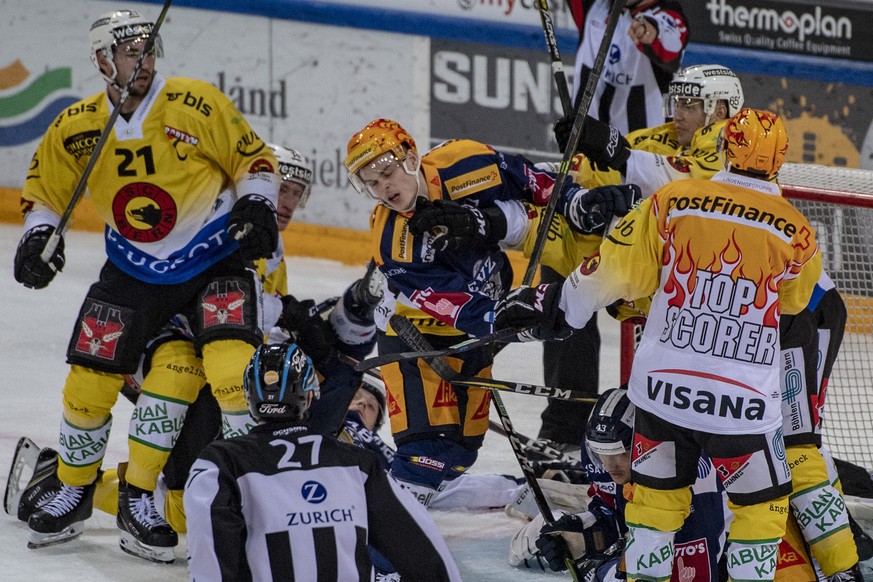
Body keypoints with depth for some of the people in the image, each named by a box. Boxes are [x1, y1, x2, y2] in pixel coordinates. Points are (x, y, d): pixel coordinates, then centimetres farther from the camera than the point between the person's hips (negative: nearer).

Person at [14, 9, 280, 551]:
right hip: (134, 273, 3)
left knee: (233, 370, -22)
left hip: (216, 264, -3)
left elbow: (254, 158, -4)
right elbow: (46, 188, 11)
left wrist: (257, 205, -19)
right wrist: (39, 234, -4)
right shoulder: (76, 128, -6)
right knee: (89, 384, 3)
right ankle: (74, 493, 28)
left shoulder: (198, 105, -15)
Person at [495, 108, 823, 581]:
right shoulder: (795, 232, -4)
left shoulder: (674, 201, -4)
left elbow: (616, 271, 1)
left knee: (657, 495, 19)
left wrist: (552, 303, 15)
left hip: (664, 386, 2)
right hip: (743, 400, -2)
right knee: (762, 504, 16)